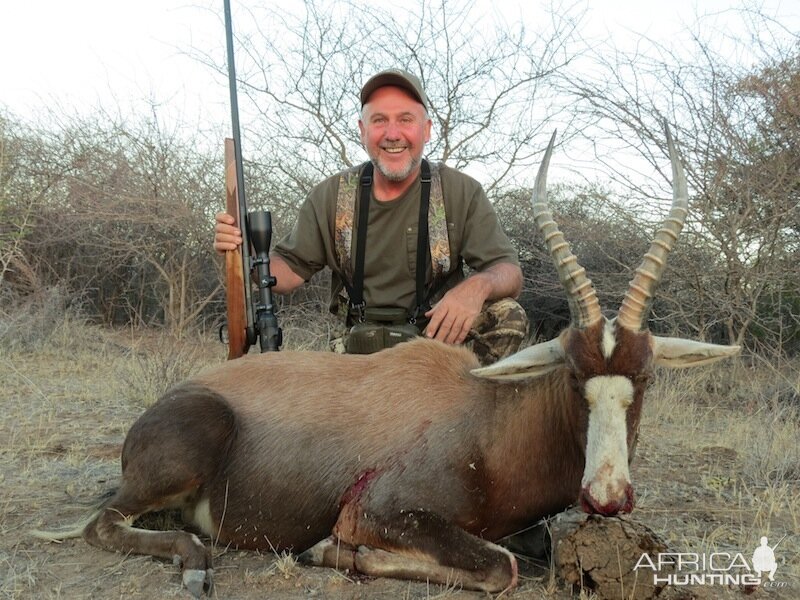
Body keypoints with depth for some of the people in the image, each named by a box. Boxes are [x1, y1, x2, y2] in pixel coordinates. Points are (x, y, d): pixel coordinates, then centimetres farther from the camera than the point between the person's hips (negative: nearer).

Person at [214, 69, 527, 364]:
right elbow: (291, 270, 4)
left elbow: (509, 273, -9)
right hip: (361, 346, 1)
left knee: (507, 315, -27)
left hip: (440, 335, 0)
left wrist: (478, 286, -33)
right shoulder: (331, 196, 1)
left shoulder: (461, 192, -5)